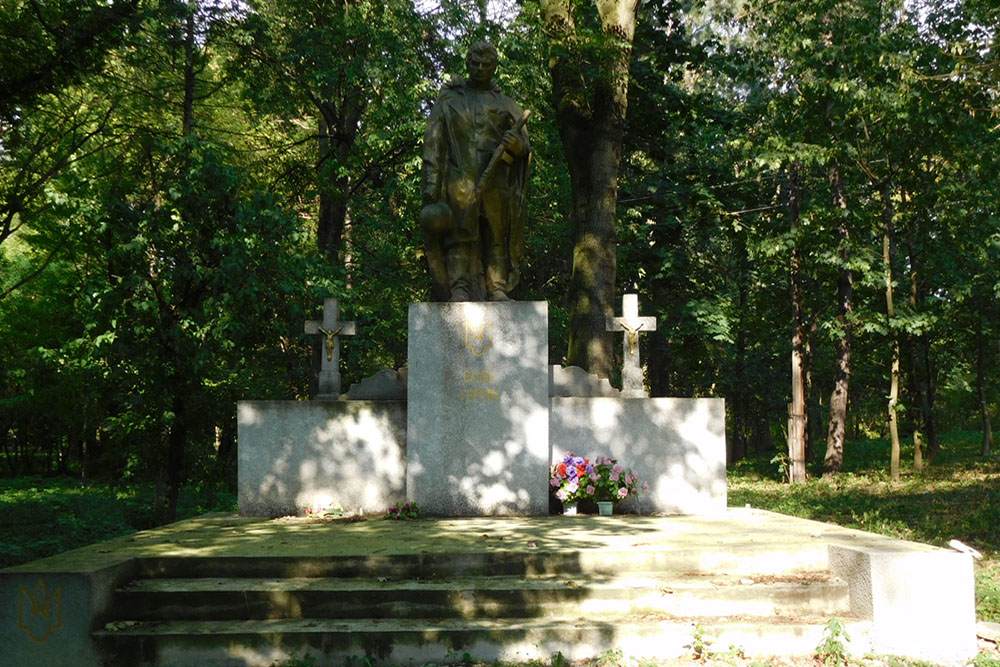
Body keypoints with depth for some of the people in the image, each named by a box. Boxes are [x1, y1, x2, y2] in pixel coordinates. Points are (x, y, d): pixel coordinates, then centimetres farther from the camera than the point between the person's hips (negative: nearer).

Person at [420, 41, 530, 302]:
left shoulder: (507, 105, 22)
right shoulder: (448, 100, 17)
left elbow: (526, 146, 17)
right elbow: (432, 144, 9)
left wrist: (517, 144, -10)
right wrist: (431, 186, -3)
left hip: (496, 181, 2)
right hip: (459, 180, -1)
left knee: (497, 235, -6)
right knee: (460, 234, -10)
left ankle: (497, 289, -6)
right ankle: (459, 288, -14)